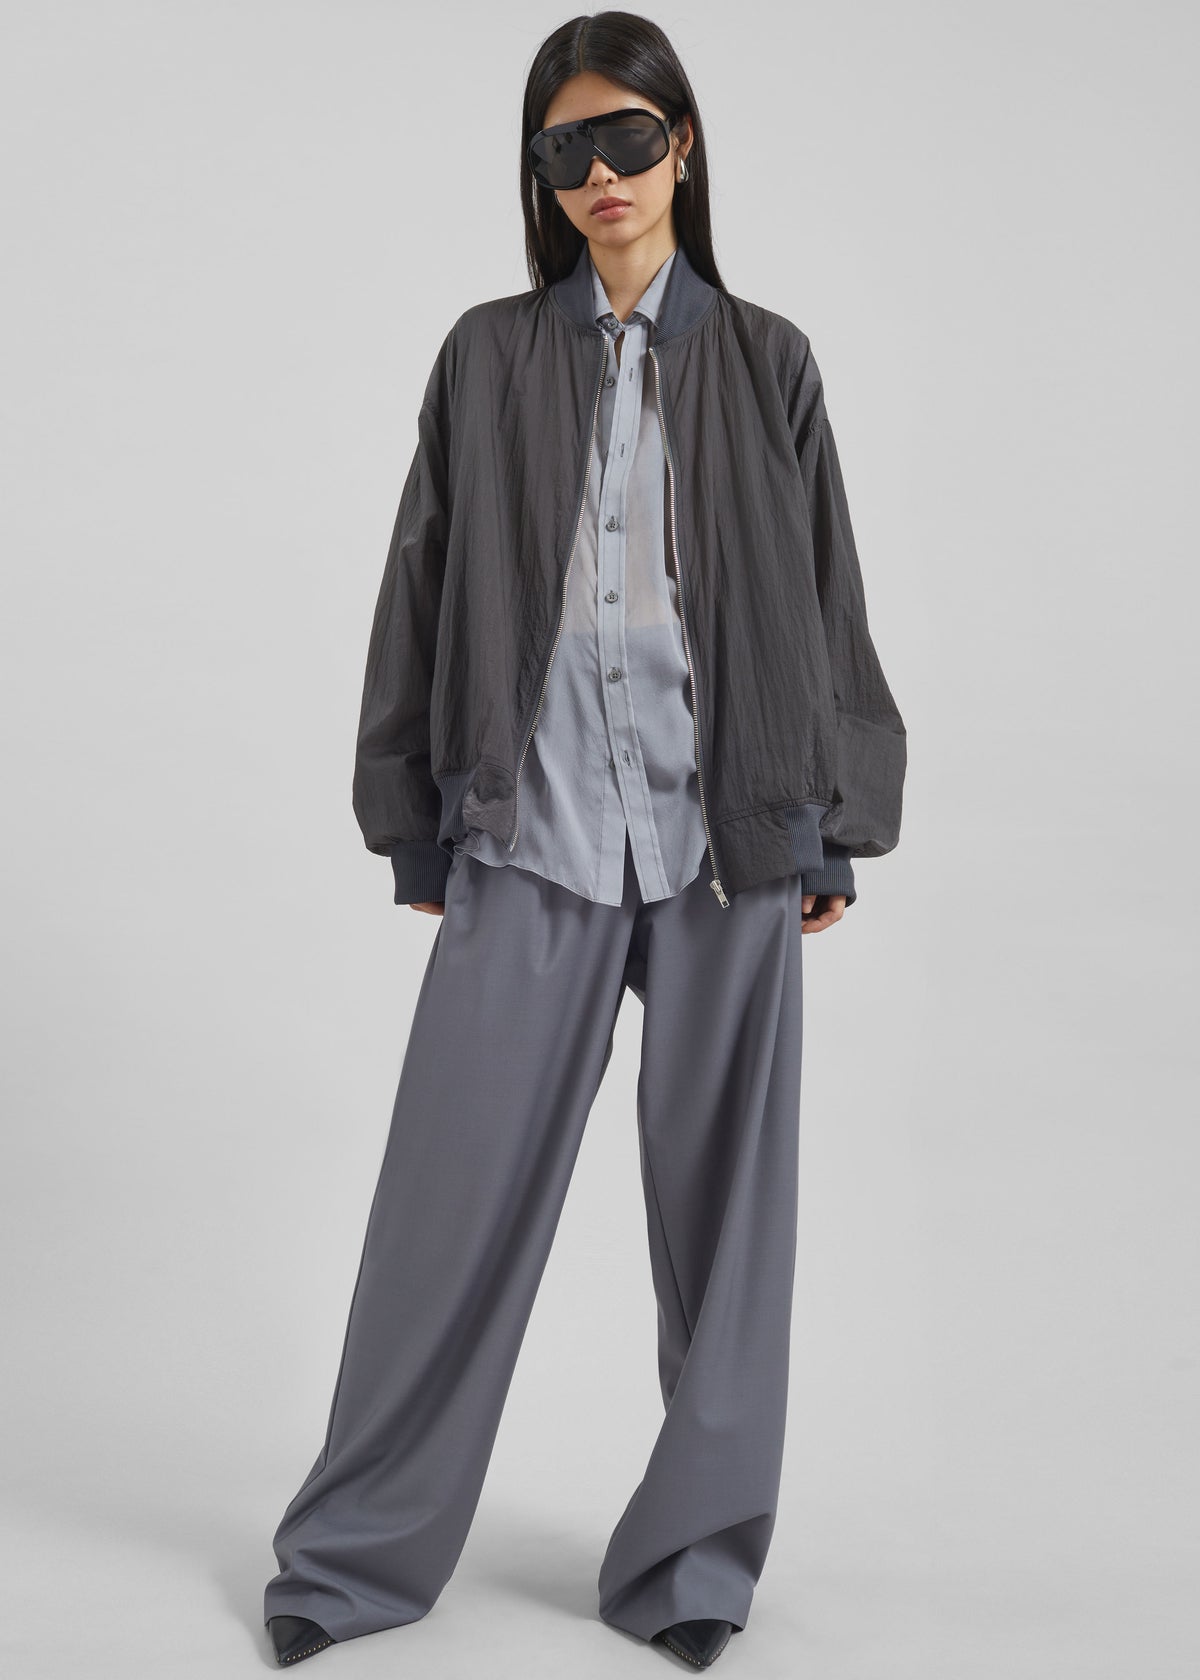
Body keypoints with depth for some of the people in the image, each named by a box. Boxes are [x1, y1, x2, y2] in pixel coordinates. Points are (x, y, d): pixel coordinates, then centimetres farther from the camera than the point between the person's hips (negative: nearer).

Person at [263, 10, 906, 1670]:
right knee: (454, 1191, 1)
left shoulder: (765, 363, 9)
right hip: (531, 830, 0)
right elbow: (426, 591, 8)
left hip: (728, 834, 1)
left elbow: (826, 600, 9)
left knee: (721, 1195, 6)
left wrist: (832, 830, 5)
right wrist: (417, 827, 5)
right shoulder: (489, 357, 8)